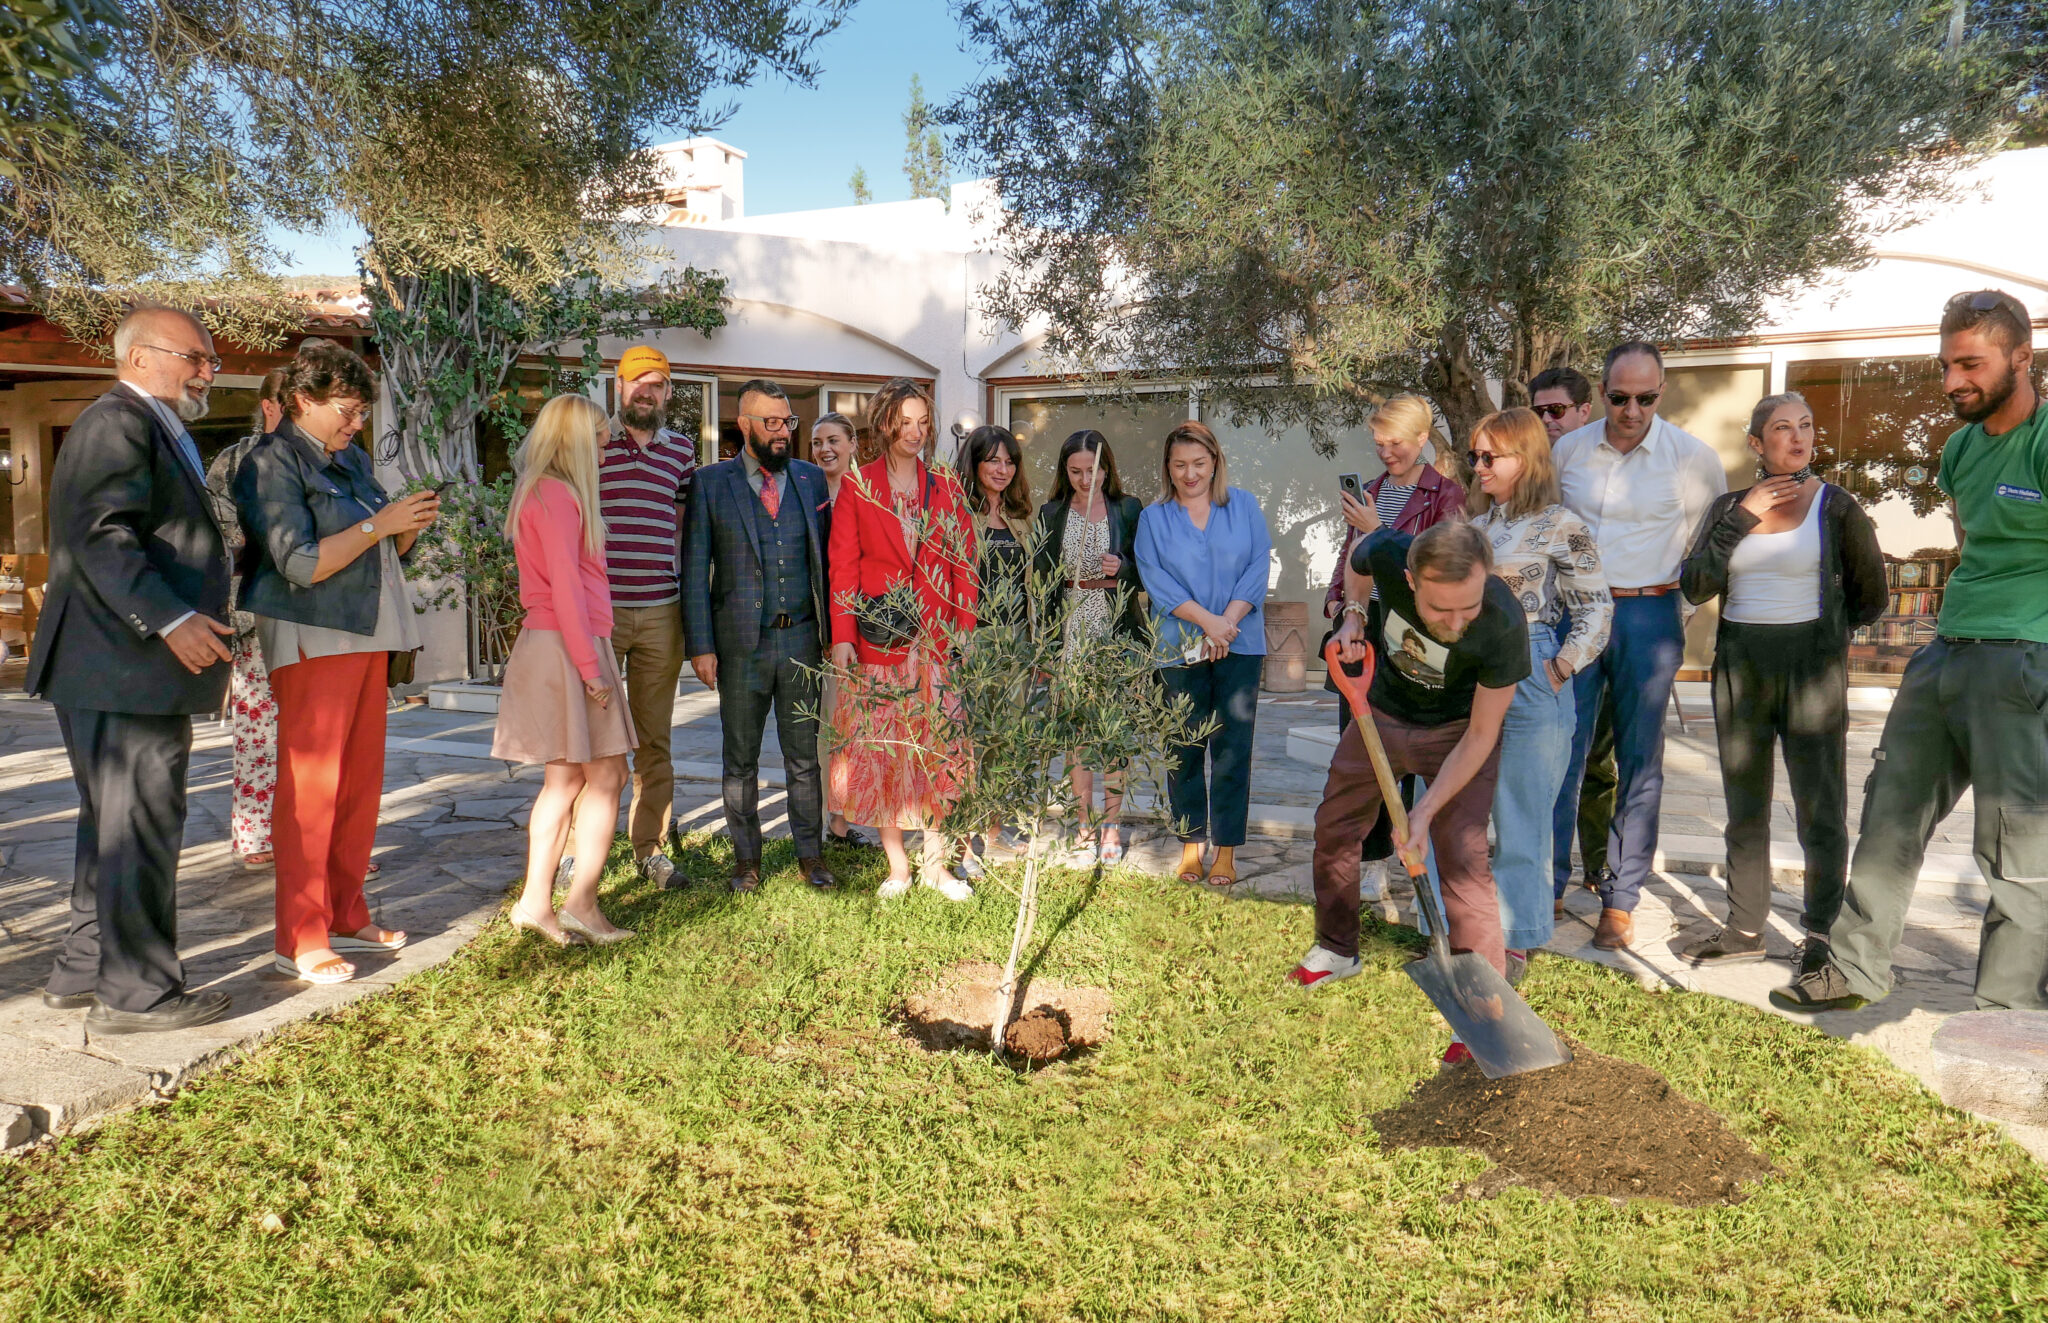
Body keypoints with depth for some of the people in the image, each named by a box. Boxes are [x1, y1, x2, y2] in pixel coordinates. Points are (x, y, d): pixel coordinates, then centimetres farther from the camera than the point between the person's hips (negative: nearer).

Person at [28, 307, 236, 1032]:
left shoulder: (155, 430, 22)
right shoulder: (118, 422, -12)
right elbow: (101, 535, -23)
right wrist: (171, 619, -28)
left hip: (121, 671, 11)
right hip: (128, 671, -11)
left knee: (113, 824, 18)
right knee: (139, 826, -5)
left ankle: (82, 971, 29)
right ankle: (136, 993, 4)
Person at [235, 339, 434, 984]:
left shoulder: (354, 459, 16)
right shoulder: (271, 464, -8)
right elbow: (300, 563, -18)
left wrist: (409, 528, 1)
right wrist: (379, 523, -16)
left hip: (366, 635, 8)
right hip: (312, 640, -8)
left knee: (361, 783, 9)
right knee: (310, 787, -6)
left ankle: (346, 917, 19)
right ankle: (301, 940, 1)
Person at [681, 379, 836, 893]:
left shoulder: (811, 479, 9)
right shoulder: (712, 483, 2)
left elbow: (827, 558, 10)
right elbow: (695, 569, 0)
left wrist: (834, 633, 3)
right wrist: (701, 646, -7)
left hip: (802, 639, 2)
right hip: (741, 642, -1)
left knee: (805, 756, 8)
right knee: (740, 759, 8)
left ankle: (810, 855, 20)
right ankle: (746, 859, 21)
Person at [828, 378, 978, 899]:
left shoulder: (946, 488, 8)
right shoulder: (857, 487, 3)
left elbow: (963, 566, 7)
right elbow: (843, 566, -1)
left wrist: (964, 634, -2)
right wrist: (842, 636, -10)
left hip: (936, 640, 2)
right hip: (877, 638, -2)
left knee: (936, 749, 5)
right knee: (881, 751, 2)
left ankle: (935, 863, 15)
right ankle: (897, 865, 12)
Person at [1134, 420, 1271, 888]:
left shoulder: (1244, 506, 10)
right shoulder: (1153, 518, 9)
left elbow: (1259, 566, 2)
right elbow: (1155, 578, -3)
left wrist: (1228, 621, -11)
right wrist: (1206, 620, -14)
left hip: (1239, 644, 0)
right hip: (1180, 648, 0)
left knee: (1232, 748, -3)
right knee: (1185, 749, 3)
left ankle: (1227, 850, 3)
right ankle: (1190, 844, 13)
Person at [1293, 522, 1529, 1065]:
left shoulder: (1504, 625, -38)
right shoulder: (1387, 556, -33)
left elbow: (1480, 736, -24)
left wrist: (1426, 810, -28)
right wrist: (1353, 615, -17)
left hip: (1457, 731, -4)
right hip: (1382, 713, 4)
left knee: (1463, 861, -16)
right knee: (1334, 826, 16)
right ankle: (1337, 950, 39)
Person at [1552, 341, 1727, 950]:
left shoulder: (1694, 457, -3)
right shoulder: (1568, 450, 3)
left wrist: (1684, 604, 6)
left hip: (1648, 618, -2)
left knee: (1639, 761, 4)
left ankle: (1620, 901, 12)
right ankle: (1546, 884, 10)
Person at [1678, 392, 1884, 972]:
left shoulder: (1836, 507, -1)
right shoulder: (1730, 506, 8)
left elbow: (1870, 598, 5)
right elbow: (1694, 585, -6)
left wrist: (1816, 630, 7)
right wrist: (1741, 519, -10)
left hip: (1811, 668, -3)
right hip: (1739, 667, 4)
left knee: (1820, 808, -1)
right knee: (1744, 808, 10)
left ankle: (1821, 936, 10)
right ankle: (1745, 929, 20)